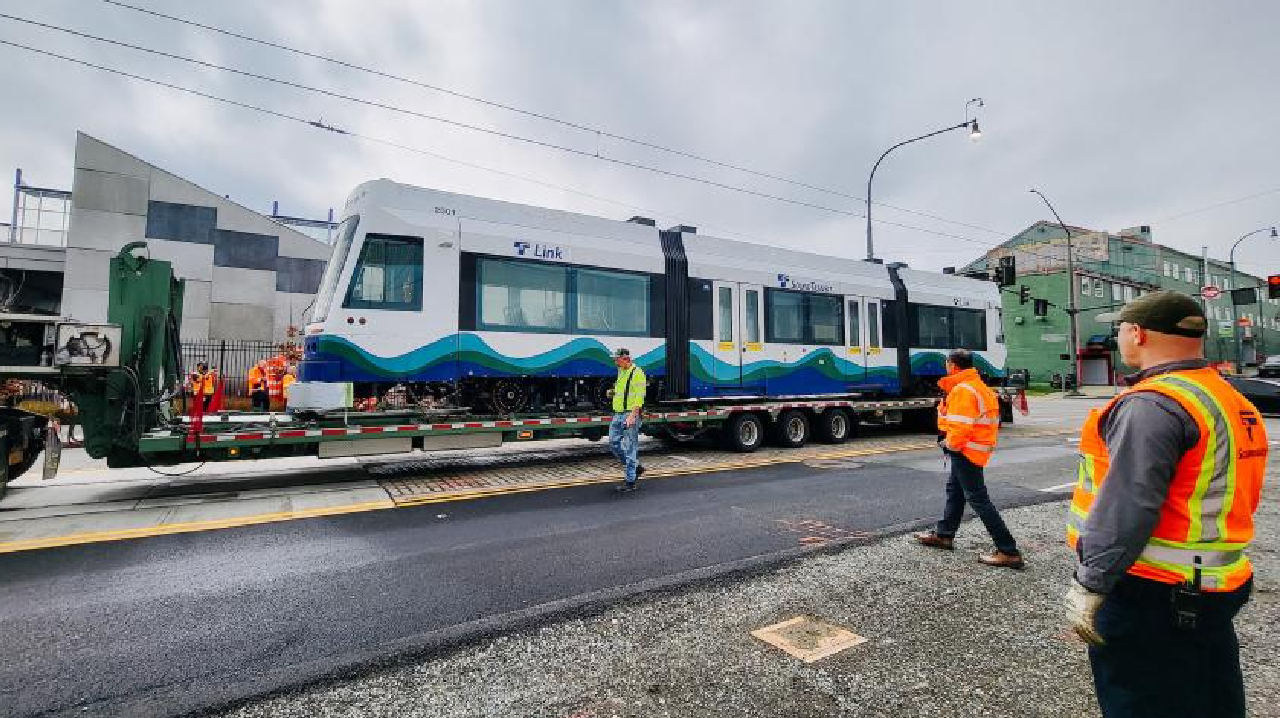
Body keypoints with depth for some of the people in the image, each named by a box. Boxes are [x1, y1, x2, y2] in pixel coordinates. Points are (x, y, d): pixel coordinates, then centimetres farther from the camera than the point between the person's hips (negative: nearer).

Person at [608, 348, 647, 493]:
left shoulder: (637, 373, -12)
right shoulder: (621, 372, 16)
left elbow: (639, 396, -19)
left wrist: (632, 415, -26)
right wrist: (613, 392, 9)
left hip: (631, 414, -9)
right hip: (618, 414, 9)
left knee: (630, 447, -4)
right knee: (614, 443, 11)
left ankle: (630, 482, 3)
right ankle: (635, 467, 26)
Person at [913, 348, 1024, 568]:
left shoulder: (962, 390, -20)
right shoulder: (977, 386, 13)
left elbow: (960, 427, -26)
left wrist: (949, 443, -9)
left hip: (965, 451, -11)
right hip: (977, 448, 11)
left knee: (978, 499, -7)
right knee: (955, 490, 20)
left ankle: (1009, 552, -3)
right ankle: (944, 535, 34)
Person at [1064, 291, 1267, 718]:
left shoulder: (1152, 404, -22)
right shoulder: (1228, 399, 11)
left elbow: (1127, 507, -27)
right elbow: (1237, 497, 18)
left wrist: (1090, 584, -23)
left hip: (1149, 596, -10)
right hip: (1210, 588, 10)